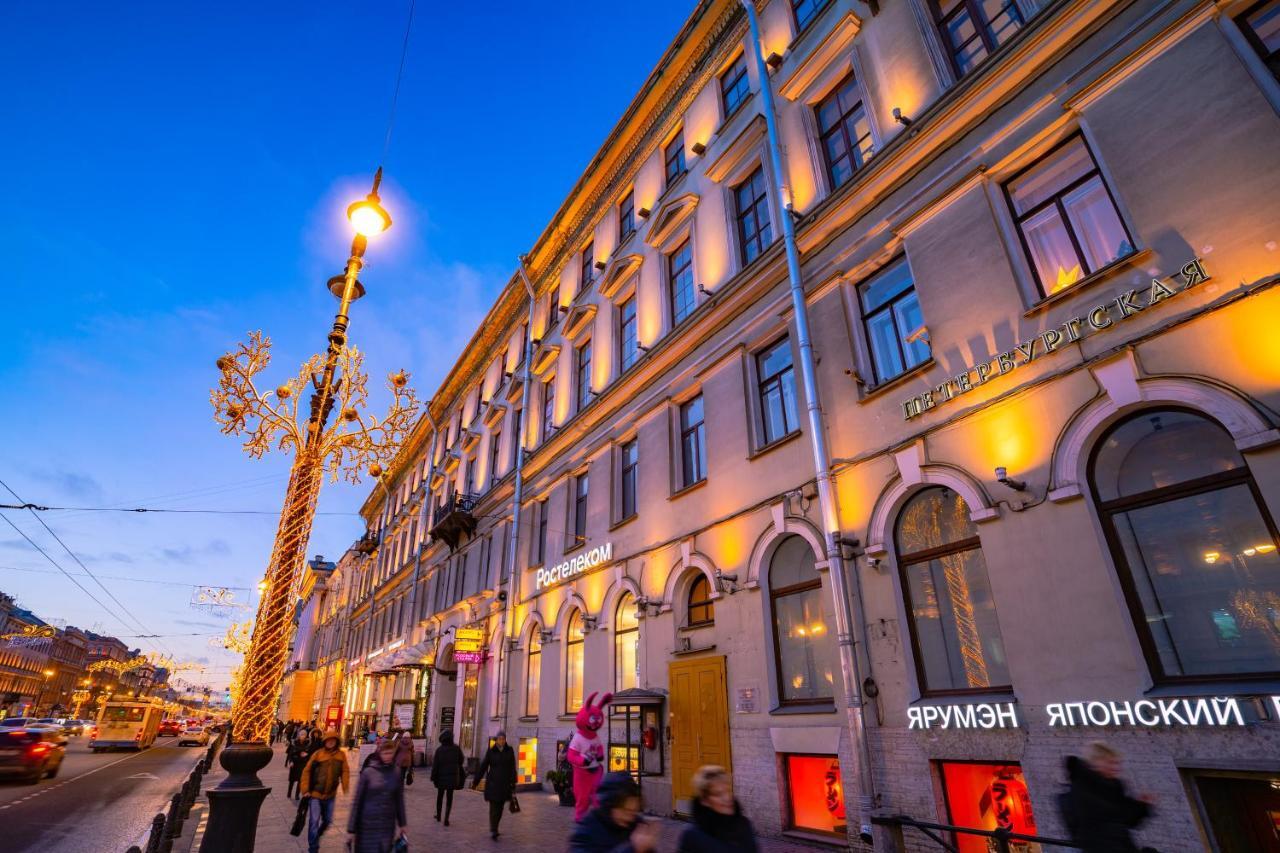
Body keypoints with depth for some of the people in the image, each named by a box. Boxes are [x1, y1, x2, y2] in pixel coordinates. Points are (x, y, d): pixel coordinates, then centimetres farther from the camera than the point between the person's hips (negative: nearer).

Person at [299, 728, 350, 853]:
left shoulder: (341, 755, -6)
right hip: (315, 793, -3)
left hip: (330, 795, 3)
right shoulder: (317, 754, -13)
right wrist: (305, 789, -9)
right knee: (314, 821, -4)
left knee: (328, 820, 18)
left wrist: (345, 787, -13)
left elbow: (345, 772, -4)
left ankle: (317, 835, 48)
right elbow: (307, 771, -6)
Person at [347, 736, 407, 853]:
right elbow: (357, 802, -5)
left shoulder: (397, 772, -1)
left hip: (388, 825, 2)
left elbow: (399, 799, 7)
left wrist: (401, 823, 11)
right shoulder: (368, 772, -9)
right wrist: (351, 829, -6)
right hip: (368, 825, -2)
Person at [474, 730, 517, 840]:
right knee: (493, 807, -9)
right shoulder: (491, 751, -2)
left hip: (505, 783, 2)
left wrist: (513, 784, -4)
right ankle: (493, 830, -10)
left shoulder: (510, 751, 0)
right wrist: (476, 782, 3)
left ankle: (494, 828, 24)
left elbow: (512, 768, 0)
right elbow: (483, 767, 2)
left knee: (500, 807, 9)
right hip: (492, 783, -2)